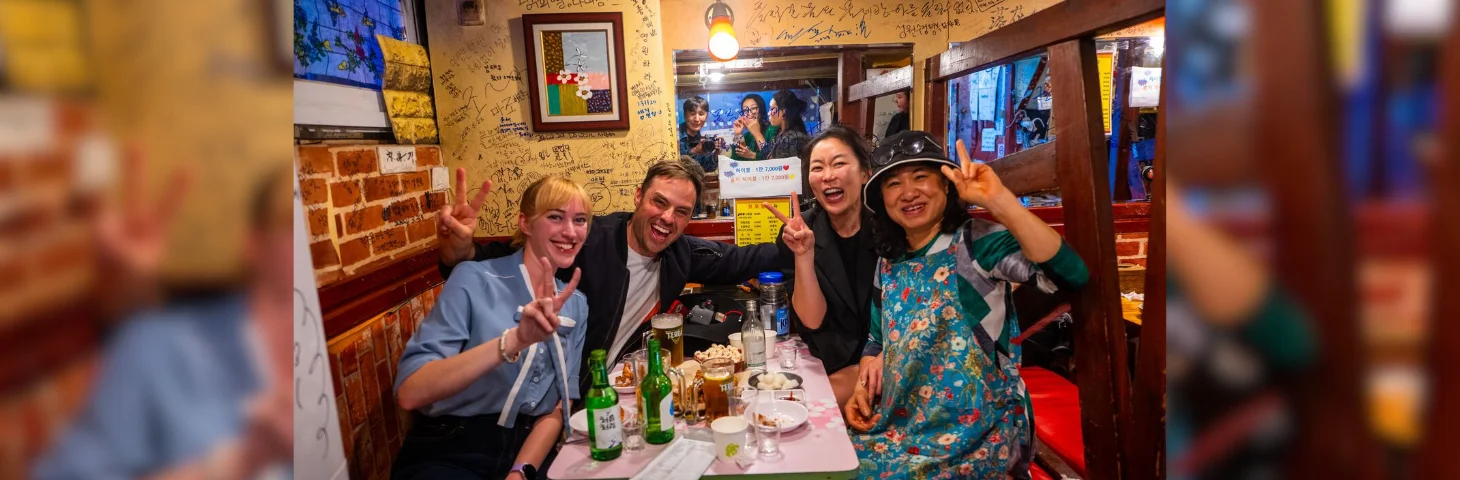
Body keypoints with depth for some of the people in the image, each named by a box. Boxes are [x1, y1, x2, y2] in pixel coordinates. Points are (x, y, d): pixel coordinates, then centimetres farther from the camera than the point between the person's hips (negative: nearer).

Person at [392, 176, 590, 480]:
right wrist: (514, 340, -29)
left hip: (529, 450, 4)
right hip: (448, 454, -4)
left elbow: (560, 406, 5)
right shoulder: (474, 280, -8)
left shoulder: (575, 305, 6)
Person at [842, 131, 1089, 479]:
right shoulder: (889, 263, 5)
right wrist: (863, 386, -1)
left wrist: (998, 200, -35)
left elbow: (1070, 274, -31)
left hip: (977, 432, -6)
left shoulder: (976, 242, -13)